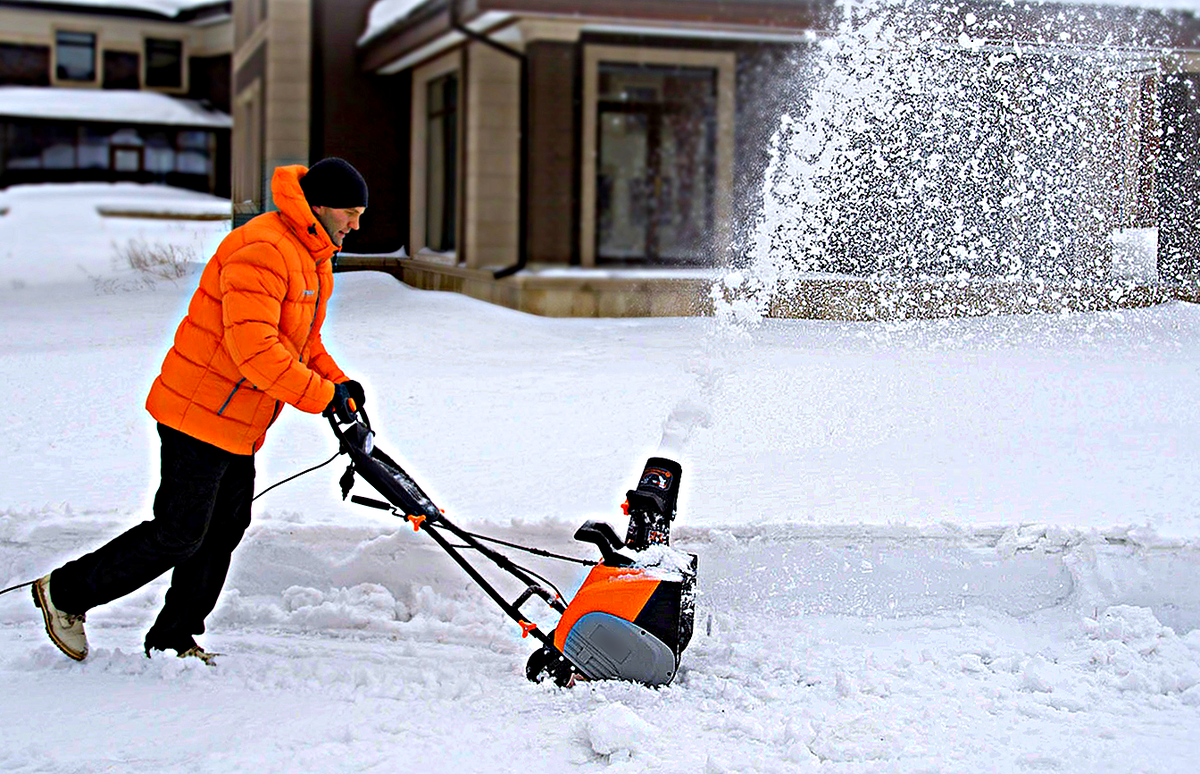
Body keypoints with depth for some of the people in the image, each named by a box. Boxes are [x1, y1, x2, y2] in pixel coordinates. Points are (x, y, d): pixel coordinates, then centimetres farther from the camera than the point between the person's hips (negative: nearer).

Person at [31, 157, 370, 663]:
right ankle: (66, 593, 13)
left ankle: (173, 639, 23)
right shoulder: (261, 250, -22)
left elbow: (302, 341, 23)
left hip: (240, 428, 10)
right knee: (179, 534, -4)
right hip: (199, 416, -10)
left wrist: (338, 382, 6)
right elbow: (253, 348, -30)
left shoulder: (314, 259, 13)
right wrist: (322, 396, -25)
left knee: (224, 532, 11)